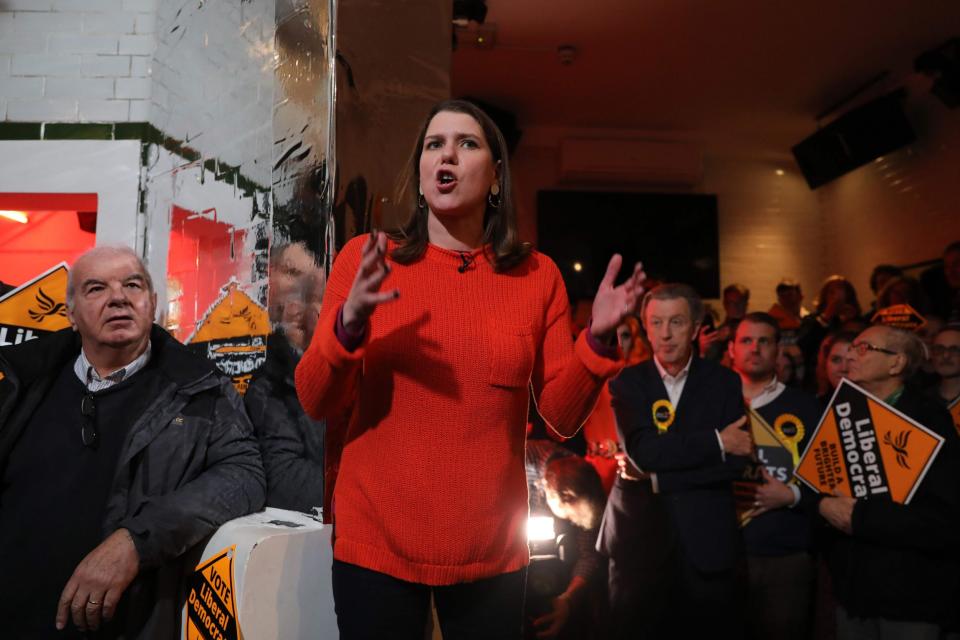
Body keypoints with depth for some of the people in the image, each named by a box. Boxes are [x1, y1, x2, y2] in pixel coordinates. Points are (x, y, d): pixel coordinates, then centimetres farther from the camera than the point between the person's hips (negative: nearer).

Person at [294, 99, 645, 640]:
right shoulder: (363, 259, -4)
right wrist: (349, 322, -22)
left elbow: (562, 416, 0)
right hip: (376, 544, -1)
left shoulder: (537, 276, -2)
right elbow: (316, 404, -5)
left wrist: (598, 340, -16)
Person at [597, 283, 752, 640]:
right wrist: (715, 440, -14)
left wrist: (657, 477, -14)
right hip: (639, 539, 0)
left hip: (706, 542, 0)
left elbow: (737, 462, -9)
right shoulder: (626, 381, 0)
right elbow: (642, 451, -15)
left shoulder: (724, 383, 1)